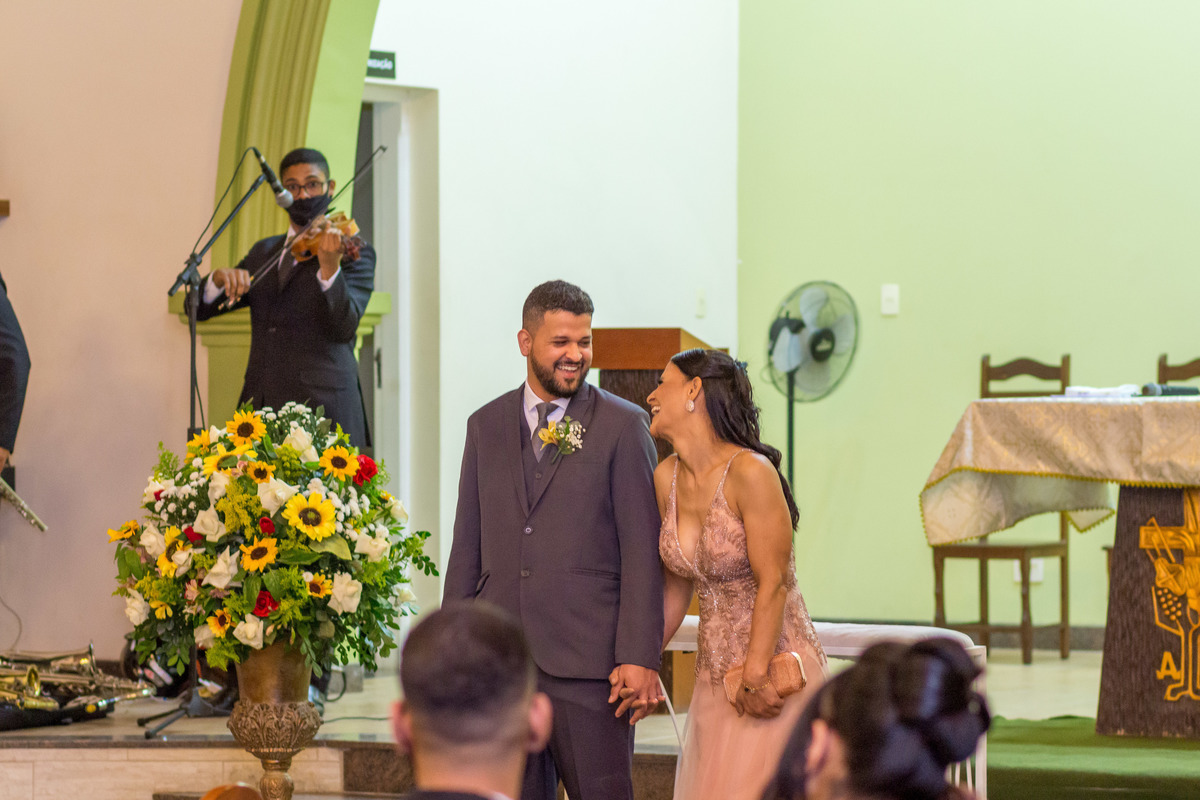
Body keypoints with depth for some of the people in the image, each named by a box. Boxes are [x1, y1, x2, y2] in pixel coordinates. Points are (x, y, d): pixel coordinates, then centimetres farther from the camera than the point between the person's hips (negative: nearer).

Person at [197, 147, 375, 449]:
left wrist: (330, 268, -29)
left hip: (321, 410, -4)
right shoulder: (264, 252, 21)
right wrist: (220, 279, -6)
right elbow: (199, 308, 16)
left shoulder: (354, 252, 4)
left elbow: (344, 328, -12)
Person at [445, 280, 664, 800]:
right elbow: (468, 545, 15)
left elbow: (642, 553, -4)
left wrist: (640, 658, -12)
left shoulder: (623, 426, 0)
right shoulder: (486, 426, 13)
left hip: (588, 661, -4)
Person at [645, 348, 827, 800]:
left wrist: (757, 677, -18)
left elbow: (772, 584, -17)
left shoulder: (750, 473, -17)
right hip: (715, 674, 7)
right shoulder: (666, 478, 4)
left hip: (773, 666, -7)